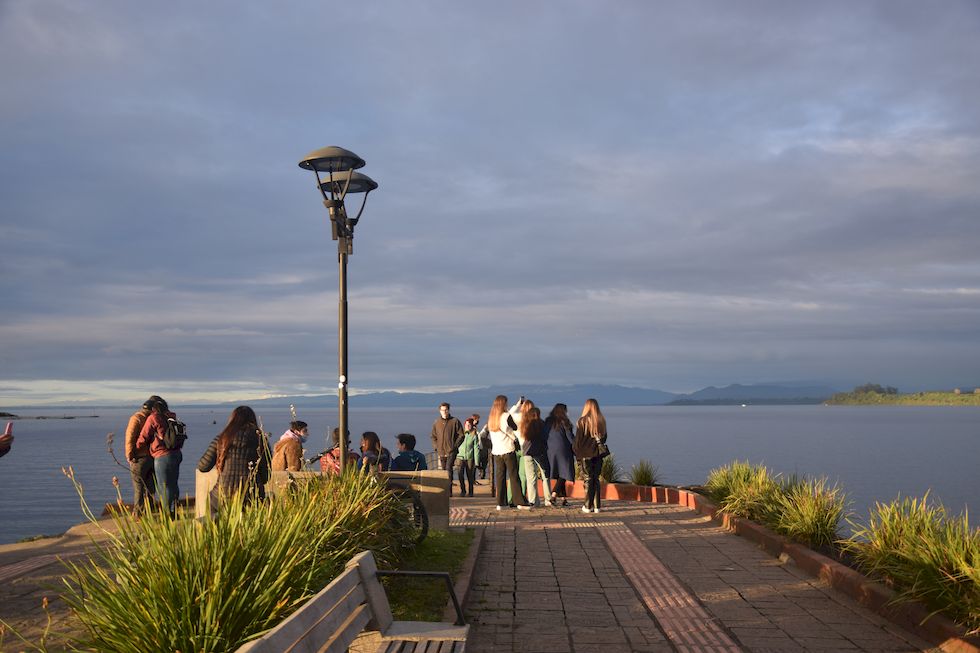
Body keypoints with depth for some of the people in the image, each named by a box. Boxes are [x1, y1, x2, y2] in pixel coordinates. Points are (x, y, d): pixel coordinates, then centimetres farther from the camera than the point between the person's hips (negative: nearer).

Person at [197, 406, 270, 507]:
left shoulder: (222, 438, 4)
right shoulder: (259, 437, 2)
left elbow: (203, 467, 6)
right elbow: (266, 473, 2)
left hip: (224, 496, 1)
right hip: (252, 497, -1)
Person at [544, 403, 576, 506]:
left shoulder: (547, 422, 9)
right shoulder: (564, 422, -6)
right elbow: (570, 437, -6)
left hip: (551, 451, 6)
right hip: (563, 451, -5)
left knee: (559, 475, 12)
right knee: (564, 474, -3)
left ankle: (564, 498, 12)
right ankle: (554, 494, -20)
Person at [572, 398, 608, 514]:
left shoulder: (583, 421, -11)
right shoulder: (601, 421, 2)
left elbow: (578, 439, -7)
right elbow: (604, 437, 13)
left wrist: (577, 452, 4)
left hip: (586, 454, -4)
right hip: (598, 453, 4)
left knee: (588, 479, 2)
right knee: (596, 479, 10)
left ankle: (588, 506, 4)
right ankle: (596, 506, 10)